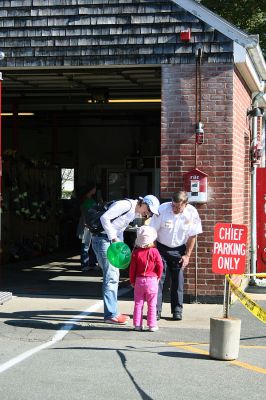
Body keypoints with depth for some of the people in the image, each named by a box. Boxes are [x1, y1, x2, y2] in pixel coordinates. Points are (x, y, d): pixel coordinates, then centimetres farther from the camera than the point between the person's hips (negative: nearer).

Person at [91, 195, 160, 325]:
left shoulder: (134, 213, 14)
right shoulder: (126, 205, -15)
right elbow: (104, 218, -21)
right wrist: (114, 237, -22)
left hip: (111, 240, 11)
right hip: (102, 239, -11)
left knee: (114, 276, 14)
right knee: (110, 277, -11)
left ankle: (113, 312, 21)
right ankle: (111, 315, -7)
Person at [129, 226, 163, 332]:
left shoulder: (136, 252, -4)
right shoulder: (154, 251, -10)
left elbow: (132, 268, -1)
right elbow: (160, 266, -6)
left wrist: (132, 281, 10)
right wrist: (158, 277, 12)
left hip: (139, 280, 2)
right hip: (152, 280, -2)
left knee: (138, 303, 10)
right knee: (152, 305, 5)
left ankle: (137, 324, 9)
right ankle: (152, 325, 6)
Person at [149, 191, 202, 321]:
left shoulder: (192, 213, -15)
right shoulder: (163, 209, -21)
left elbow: (192, 236, -3)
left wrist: (187, 255, -5)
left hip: (179, 249, 1)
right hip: (161, 248, -1)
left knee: (178, 279, 0)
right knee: (158, 277, -8)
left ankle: (177, 310, 10)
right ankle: (155, 310, -4)